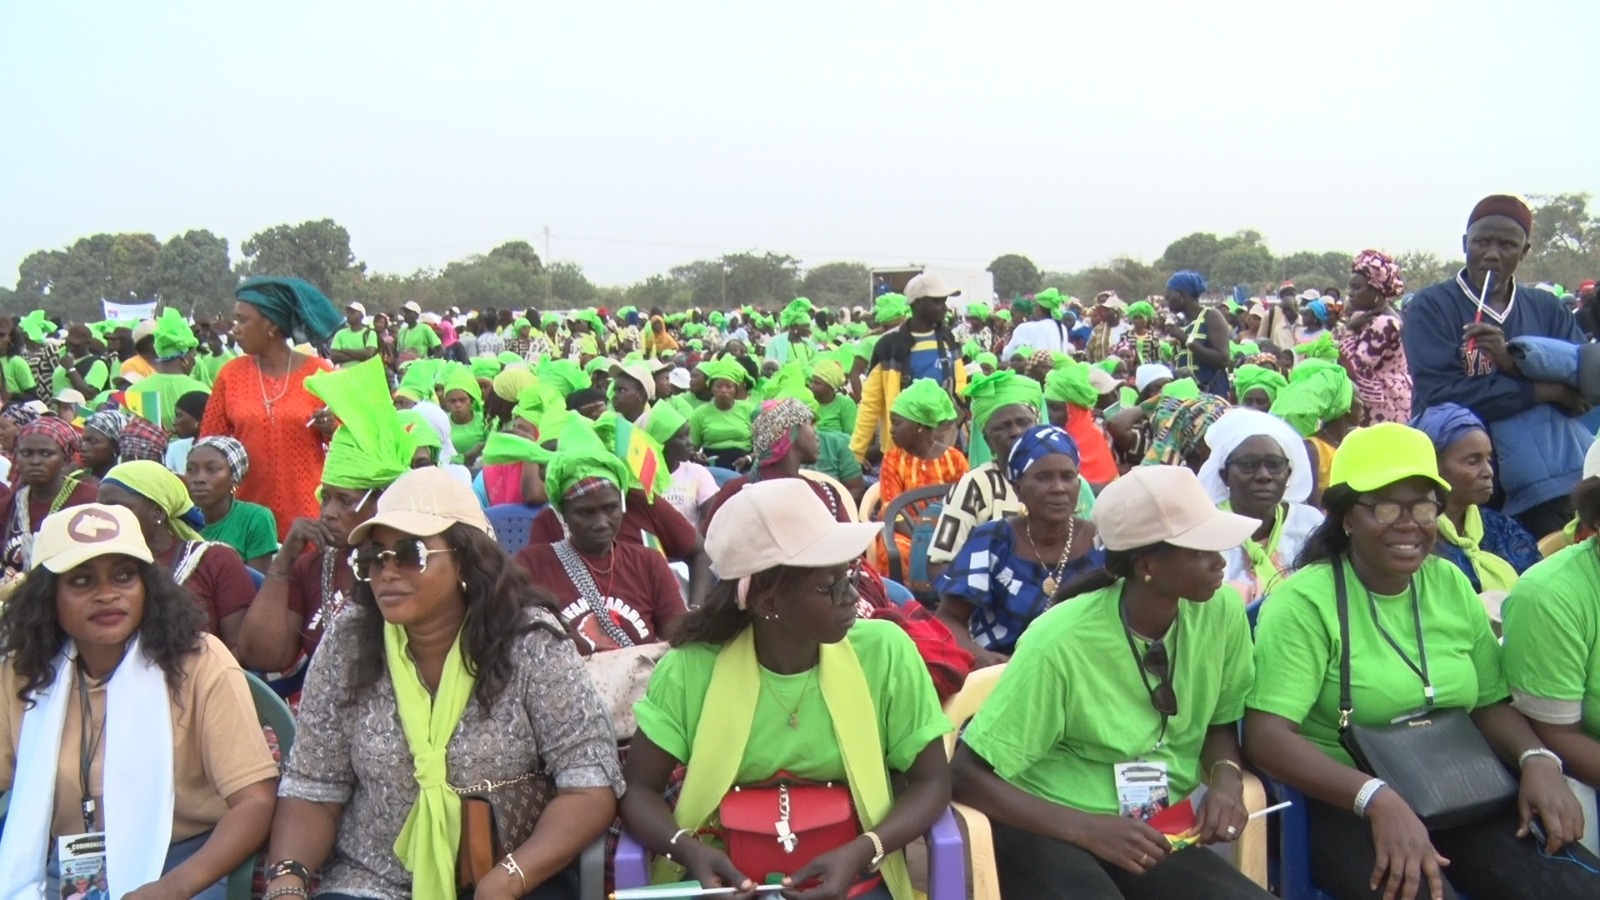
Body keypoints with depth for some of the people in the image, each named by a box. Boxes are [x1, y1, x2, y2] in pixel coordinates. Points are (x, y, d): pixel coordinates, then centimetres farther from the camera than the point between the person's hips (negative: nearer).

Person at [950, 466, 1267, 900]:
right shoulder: (1061, 641, -20)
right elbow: (967, 775, -16)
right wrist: (1089, 829, -24)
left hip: (1152, 833, 5)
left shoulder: (1221, 613, -6)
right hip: (1049, 831, -5)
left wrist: (1226, 777, -8)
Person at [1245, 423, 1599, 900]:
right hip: (1345, 805, -6)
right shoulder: (1304, 601, -13)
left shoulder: (1452, 585, 7)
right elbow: (1267, 735, -22)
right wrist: (1379, 799, -33)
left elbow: (1491, 703, 15)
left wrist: (1537, 759, -6)